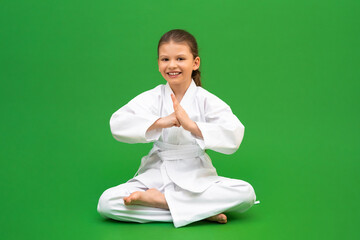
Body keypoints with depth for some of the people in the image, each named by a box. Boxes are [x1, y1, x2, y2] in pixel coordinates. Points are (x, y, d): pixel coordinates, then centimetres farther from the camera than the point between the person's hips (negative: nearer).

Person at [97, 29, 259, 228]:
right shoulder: (153, 98, -1)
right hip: (158, 173, 0)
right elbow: (117, 124, -17)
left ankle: (160, 199, -18)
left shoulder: (206, 100, -4)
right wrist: (161, 122, -28)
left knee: (246, 193, -26)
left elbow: (234, 137, -20)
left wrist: (191, 125, -31)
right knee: (106, 203, -22)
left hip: (197, 176, 0)